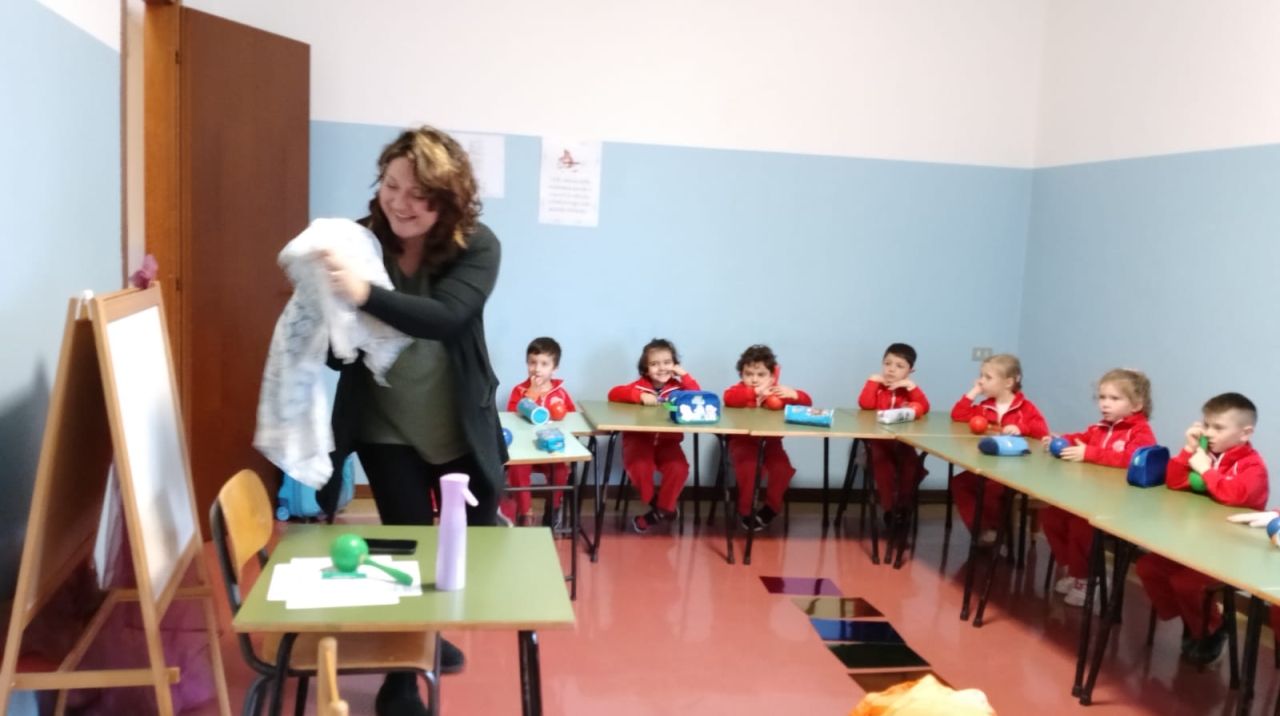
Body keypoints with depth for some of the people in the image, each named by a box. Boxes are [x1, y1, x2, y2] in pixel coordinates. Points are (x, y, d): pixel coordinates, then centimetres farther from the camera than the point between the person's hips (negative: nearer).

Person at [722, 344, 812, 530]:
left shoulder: (776, 391, 1)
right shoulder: (740, 390, -5)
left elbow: (807, 401, -4)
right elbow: (728, 398, -29)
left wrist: (793, 394, -27)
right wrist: (755, 392, -39)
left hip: (770, 442, 3)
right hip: (744, 442, -3)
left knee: (783, 468, -20)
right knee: (749, 467, -28)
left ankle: (771, 507, 3)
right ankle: (746, 510, -8)